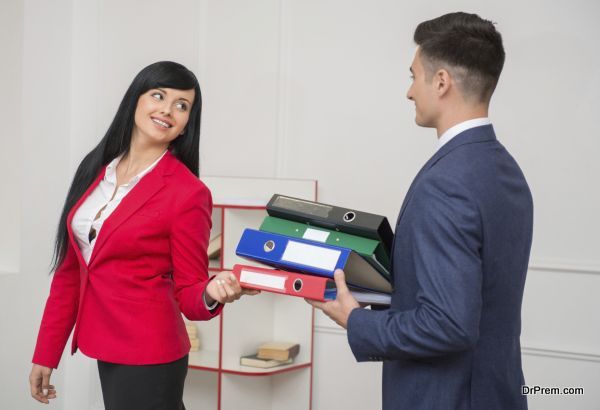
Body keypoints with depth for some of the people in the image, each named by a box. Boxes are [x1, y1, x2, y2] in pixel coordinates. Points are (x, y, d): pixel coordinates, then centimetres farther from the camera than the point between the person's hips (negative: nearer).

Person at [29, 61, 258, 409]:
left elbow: (188, 293, -8)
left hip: (147, 354, -6)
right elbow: (71, 269, 9)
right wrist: (46, 353, 11)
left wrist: (212, 294, -30)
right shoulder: (96, 167, 5)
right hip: (106, 348, 6)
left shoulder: (188, 192, -13)